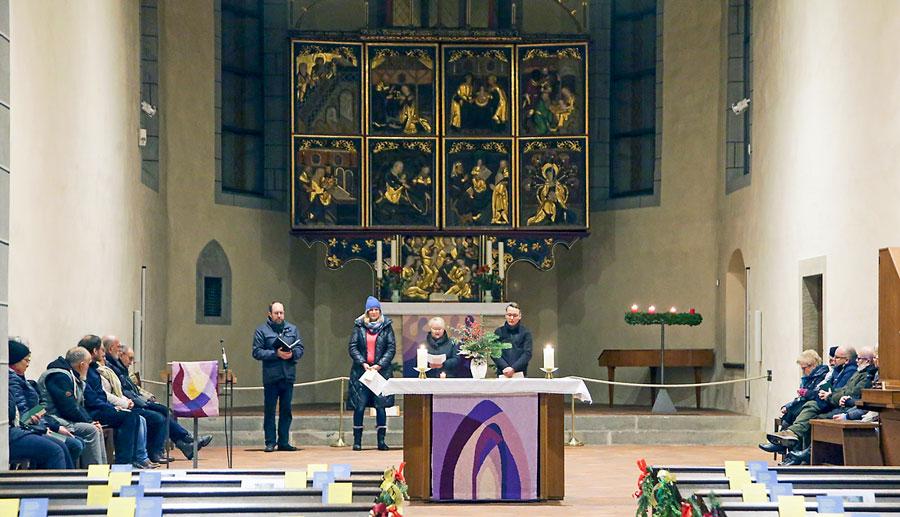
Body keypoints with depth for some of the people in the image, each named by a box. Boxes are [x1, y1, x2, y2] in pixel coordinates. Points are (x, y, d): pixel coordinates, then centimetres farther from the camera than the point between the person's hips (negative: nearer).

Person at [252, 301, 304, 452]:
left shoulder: (292, 329, 13)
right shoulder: (262, 330, 1)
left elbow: (300, 349, 10)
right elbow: (257, 352, -6)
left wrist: (292, 354, -11)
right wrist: (276, 354, -15)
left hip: (288, 376, 3)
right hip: (270, 376, -3)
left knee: (286, 410, 7)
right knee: (269, 411, 0)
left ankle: (284, 442, 14)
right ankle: (270, 442, 5)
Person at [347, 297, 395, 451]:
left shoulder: (386, 326, 5)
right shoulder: (359, 326, 6)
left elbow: (392, 348, 2)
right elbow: (352, 347, 3)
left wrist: (379, 364, -9)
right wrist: (363, 363, -10)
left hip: (381, 371, 0)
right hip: (361, 370, 0)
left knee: (381, 406, -1)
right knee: (359, 406, -2)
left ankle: (381, 441, 6)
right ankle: (357, 440, 6)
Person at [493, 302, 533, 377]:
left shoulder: (526, 332, 7)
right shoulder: (498, 332, 9)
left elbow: (527, 353, -2)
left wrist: (513, 368, -15)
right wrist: (505, 368, -14)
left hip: (520, 373, -1)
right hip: (502, 374, 1)